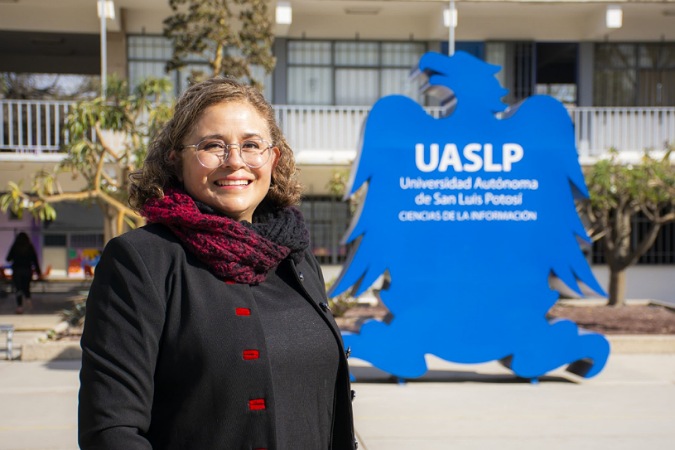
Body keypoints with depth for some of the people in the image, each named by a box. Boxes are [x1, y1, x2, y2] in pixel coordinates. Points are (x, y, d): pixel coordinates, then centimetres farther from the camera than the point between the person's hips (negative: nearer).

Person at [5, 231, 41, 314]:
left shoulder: (14, 247, -4)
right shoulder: (30, 247, -1)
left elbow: (8, 259, 1)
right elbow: (35, 260, -1)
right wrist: (38, 272, 4)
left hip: (17, 270, -2)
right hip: (28, 270, 2)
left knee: (18, 289, 2)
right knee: (26, 287, 18)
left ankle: (20, 306, -6)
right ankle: (28, 298, -8)